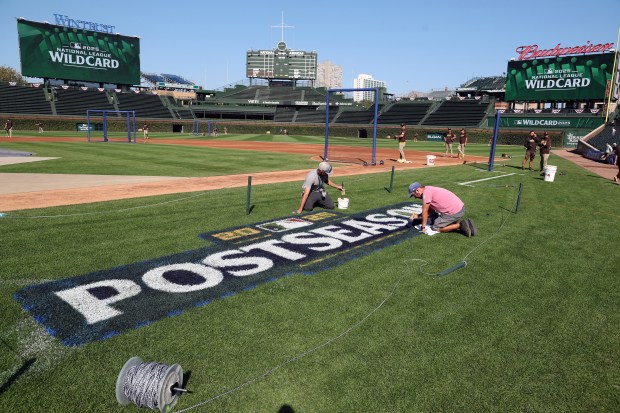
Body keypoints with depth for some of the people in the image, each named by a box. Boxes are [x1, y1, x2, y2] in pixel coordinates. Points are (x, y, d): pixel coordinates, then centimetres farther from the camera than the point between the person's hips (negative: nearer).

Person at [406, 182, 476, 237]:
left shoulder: (426, 192, -12)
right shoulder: (430, 189, 18)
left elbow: (425, 211, -8)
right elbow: (431, 210, 24)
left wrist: (423, 226, -1)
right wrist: (418, 216, 23)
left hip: (454, 212, -9)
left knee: (435, 228, 4)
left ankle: (460, 225, -6)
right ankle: (460, 224, 10)